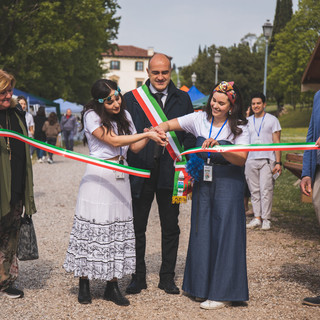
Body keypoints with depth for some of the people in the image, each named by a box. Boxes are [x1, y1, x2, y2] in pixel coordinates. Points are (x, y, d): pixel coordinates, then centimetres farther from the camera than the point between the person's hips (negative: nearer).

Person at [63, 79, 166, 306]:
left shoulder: (125, 115, 11)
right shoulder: (92, 115, -8)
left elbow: (134, 147, 12)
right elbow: (114, 141, -15)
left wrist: (151, 135, -7)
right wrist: (147, 134, -14)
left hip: (120, 177, 6)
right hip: (98, 175, -5)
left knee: (118, 228, 3)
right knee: (92, 227, -4)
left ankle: (112, 286, 10)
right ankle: (84, 285, 8)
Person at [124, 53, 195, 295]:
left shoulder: (183, 99, 6)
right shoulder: (132, 98, 3)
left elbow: (190, 134, 5)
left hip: (170, 171, 1)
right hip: (140, 170, -1)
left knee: (170, 227, 9)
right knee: (137, 227, 8)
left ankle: (167, 278, 23)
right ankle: (138, 277, 22)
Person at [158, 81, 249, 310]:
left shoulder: (239, 128, -6)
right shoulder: (200, 119, 4)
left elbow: (242, 159, -16)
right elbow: (170, 124, 6)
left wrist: (218, 147, -30)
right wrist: (160, 129, -16)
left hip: (228, 185, -4)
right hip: (203, 182, 4)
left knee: (224, 234, -4)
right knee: (202, 232, 8)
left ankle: (223, 293, 3)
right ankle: (203, 286, 22)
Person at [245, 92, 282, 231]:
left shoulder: (272, 120, 5)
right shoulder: (248, 121, 15)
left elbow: (276, 142, 2)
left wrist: (278, 162, -6)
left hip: (267, 160, -4)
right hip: (250, 160, 4)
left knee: (266, 190, -8)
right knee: (254, 191, 4)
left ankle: (266, 219, -1)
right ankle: (257, 218, 9)